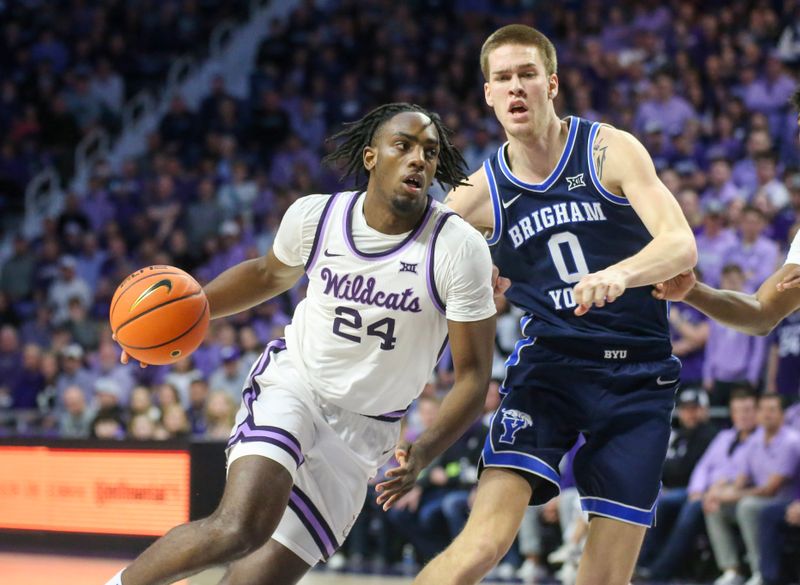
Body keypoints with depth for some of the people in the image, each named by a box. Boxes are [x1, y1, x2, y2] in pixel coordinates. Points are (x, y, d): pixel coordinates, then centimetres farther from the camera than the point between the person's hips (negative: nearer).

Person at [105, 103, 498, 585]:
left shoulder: (460, 249, -17)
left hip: (364, 431, 0)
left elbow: (474, 377, -13)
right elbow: (270, 275, 15)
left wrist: (421, 454, -29)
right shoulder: (316, 216, -9)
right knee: (241, 527, -28)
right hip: (292, 383, 0)